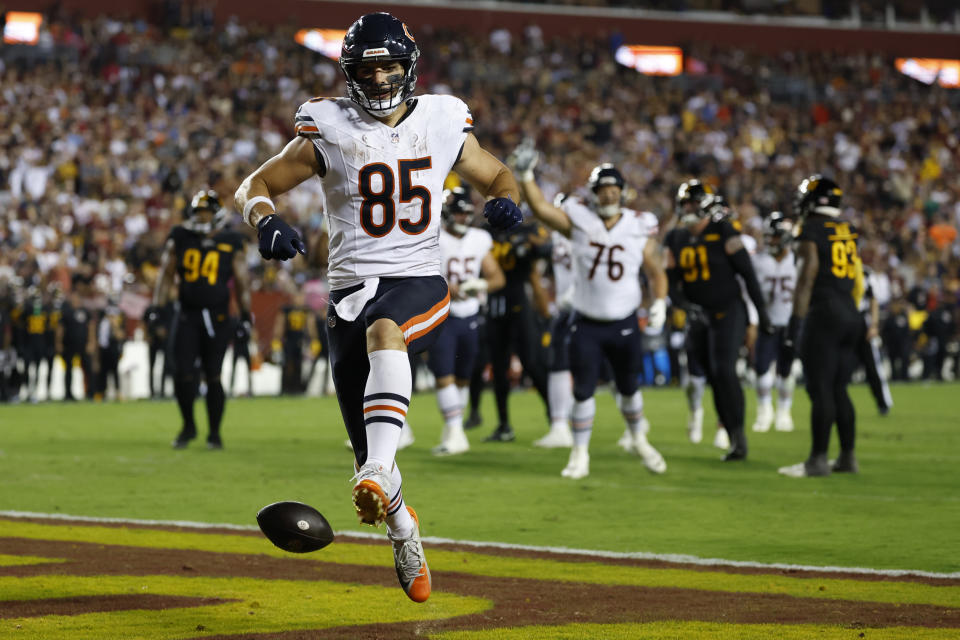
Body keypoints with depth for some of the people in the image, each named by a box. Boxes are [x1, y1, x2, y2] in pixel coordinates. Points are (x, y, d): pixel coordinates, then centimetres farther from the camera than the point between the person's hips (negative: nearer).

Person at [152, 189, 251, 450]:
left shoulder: (230, 244, 2)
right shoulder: (180, 239, 6)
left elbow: (241, 282, 6)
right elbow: (167, 273, 10)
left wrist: (246, 315, -1)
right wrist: (157, 307, 2)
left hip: (216, 318, -1)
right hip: (186, 315, 1)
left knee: (213, 377, -1)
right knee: (183, 374, -5)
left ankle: (214, 432, 12)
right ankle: (188, 426, 17)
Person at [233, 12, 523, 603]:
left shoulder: (443, 124, 4)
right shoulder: (329, 131, 0)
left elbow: (497, 176, 19)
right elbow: (255, 186, 5)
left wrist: (505, 201, -6)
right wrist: (267, 222, -18)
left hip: (419, 284, -1)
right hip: (351, 287, 1)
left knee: (384, 332, -40)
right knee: (367, 452, 1)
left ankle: (379, 469, -50)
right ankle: (403, 531, 31)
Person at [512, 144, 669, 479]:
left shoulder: (638, 229, -1)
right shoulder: (579, 220, -3)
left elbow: (656, 272, 8)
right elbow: (541, 208, -9)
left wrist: (659, 303, -8)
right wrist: (525, 175, -20)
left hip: (624, 325, 1)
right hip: (587, 325, -1)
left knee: (629, 388, 13)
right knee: (583, 391, -2)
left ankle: (640, 440, 37)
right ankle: (579, 454, 10)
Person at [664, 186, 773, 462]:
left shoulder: (723, 232, -10)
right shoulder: (676, 239, 5)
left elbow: (747, 273, -8)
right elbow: (672, 279, 5)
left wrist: (761, 310, -7)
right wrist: (682, 305, -14)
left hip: (727, 312, -6)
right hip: (698, 316, 6)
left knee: (723, 371, -20)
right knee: (714, 379, 6)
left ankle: (738, 433, -13)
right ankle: (735, 440, 13)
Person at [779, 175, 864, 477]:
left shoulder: (812, 230, -6)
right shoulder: (848, 231, 14)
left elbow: (807, 277, -11)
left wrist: (797, 319, -10)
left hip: (824, 314, -7)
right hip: (850, 315, 7)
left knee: (820, 389, -5)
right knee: (839, 389, 13)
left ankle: (818, 459, -5)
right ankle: (848, 456, 15)